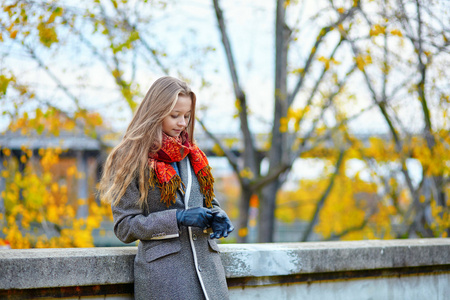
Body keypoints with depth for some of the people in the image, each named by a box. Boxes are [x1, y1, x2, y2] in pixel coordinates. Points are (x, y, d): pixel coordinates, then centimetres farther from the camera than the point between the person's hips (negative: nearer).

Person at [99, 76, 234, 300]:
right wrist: (178, 219, -15)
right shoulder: (132, 159, -1)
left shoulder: (193, 155, 15)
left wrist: (217, 217, 1)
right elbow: (124, 227, -6)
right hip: (162, 271, -5)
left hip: (207, 264, 5)